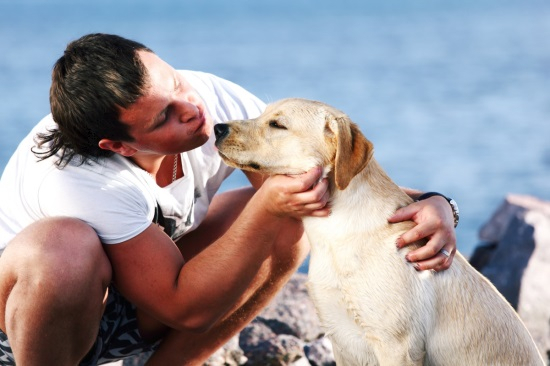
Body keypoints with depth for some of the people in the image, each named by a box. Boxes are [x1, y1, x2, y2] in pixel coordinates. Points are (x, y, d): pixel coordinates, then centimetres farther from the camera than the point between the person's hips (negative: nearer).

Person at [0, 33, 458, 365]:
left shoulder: (212, 99, -21)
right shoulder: (80, 181, -36)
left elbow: (332, 180, -13)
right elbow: (186, 308, -32)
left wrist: (429, 203, -31)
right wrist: (266, 209, -41)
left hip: (140, 293, 6)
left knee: (291, 222, -15)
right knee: (65, 246, -42)